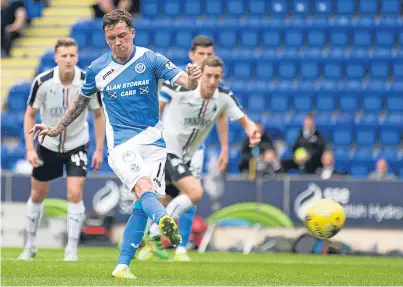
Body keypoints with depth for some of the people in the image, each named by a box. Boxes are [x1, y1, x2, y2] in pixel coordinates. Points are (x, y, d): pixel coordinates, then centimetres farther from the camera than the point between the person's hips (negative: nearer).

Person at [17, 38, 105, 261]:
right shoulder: (43, 82, -20)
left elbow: (99, 115, -4)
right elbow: (30, 114, -6)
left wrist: (99, 149, -6)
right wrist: (30, 149, -12)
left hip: (77, 145, -1)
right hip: (48, 144, 1)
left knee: (75, 194, -15)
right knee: (37, 195, 11)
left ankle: (72, 249, -5)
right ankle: (30, 246, 29)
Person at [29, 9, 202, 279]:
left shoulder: (151, 60, -2)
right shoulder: (97, 69, 4)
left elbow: (185, 82, -12)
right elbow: (82, 100, 22)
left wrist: (192, 78, -36)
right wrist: (57, 128, 27)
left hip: (152, 140, 1)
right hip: (121, 143, -1)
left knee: (141, 204, -7)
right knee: (144, 188, -28)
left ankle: (122, 266, 2)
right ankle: (165, 220, -58)